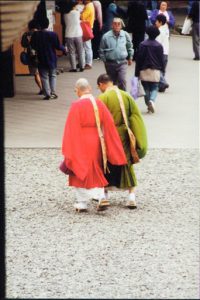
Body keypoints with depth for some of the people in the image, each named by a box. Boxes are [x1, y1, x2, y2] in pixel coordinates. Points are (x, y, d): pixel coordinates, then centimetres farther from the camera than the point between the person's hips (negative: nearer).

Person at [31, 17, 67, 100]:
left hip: (41, 60, 0)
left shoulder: (36, 35, -9)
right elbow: (58, 46, -9)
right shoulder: (53, 34, -12)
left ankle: (47, 94, -1)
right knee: (52, 76, 15)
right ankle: (53, 92, 6)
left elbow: (33, 46, -1)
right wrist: (64, 49, 11)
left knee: (44, 77, 6)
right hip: (52, 59, 0)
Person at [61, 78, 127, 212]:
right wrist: (114, 149, 6)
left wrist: (68, 150, -8)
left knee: (81, 173, 10)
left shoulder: (76, 106, -16)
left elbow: (71, 129, -15)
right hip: (96, 142, 4)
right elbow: (109, 125, -1)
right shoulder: (99, 104, -3)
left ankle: (82, 203, 14)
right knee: (96, 172, 18)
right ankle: (101, 197, 2)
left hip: (81, 144, -4)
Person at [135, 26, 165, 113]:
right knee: (154, 88, 6)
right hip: (155, 70, 0)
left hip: (144, 70, 0)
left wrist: (137, 72, 1)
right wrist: (162, 69, 16)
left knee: (146, 88, 10)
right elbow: (161, 59, 3)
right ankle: (152, 100, -21)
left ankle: (148, 105, 9)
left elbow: (139, 59, -3)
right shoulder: (159, 46, -2)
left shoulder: (142, 45, -3)